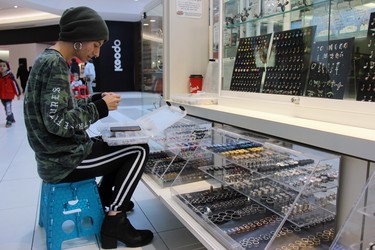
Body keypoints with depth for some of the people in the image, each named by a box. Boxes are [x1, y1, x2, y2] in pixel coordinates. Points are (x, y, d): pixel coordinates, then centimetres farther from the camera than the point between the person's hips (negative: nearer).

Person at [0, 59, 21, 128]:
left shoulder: (10, 76, -12)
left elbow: (15, 84, -7)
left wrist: (18, 94, -4)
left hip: (9, 95, -6)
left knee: (8, 108, -7)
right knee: (7, 108, 17)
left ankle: (9, 121, 4)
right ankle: (12, 119, 34)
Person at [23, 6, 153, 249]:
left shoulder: (48, 59, 11)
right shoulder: (55, 64, -20)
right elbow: (57, 122, -27)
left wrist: (94, 100, 5)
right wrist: (99, 109, -17)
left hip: (58, 153, 10)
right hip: (62, 161, -10)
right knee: (139, 150, -7)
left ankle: (106, 198, 29)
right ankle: (113, 222, 0)